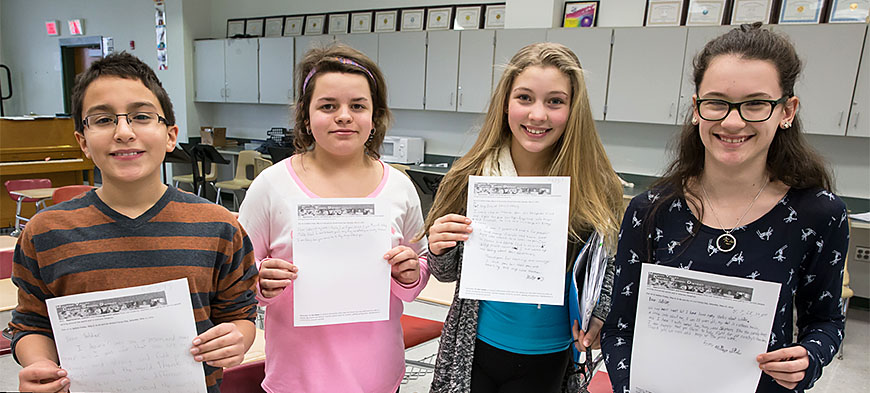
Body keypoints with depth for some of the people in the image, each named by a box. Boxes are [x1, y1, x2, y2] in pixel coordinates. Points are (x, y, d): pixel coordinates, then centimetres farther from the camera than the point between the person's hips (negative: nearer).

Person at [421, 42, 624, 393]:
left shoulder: (595, 188, -13)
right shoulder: (470, 177, -12)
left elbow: (605, 271, 4)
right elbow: (447, 273, 0)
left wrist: (597, 315, -13)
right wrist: (439, 250, -20)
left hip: (547, 360, 0)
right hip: (473, 351, 0)